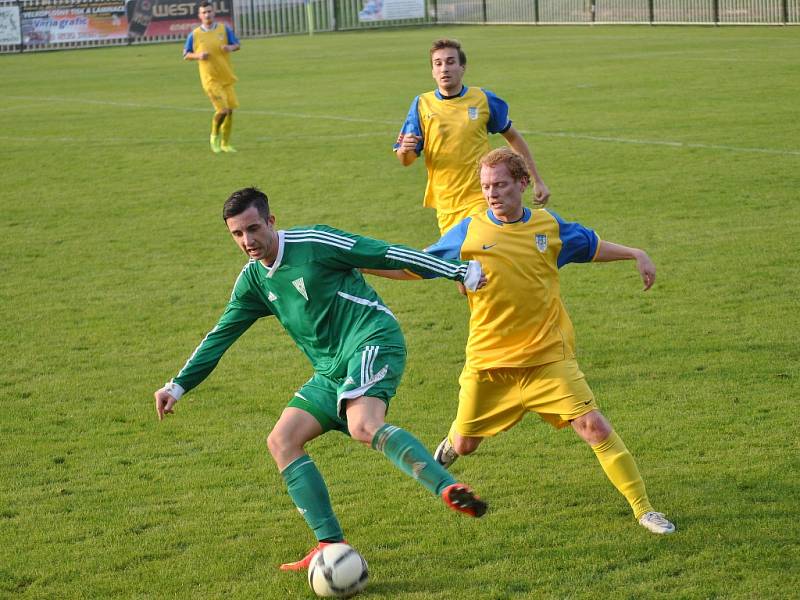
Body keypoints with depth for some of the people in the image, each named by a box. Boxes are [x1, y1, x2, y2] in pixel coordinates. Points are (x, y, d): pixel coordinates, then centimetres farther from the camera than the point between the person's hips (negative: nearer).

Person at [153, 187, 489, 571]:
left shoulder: (313, 243, -10)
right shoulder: (252, 280, 11)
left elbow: (388, 254, -8)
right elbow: (220, 336, 19)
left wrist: (460, 271, -5)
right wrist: (178, 386, 15)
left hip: (374, 341, -8)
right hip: (333, 370, 8)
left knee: (363, 427, -34)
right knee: (281, 442, -2)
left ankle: (449, 489, -43)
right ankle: (332, 546, -4)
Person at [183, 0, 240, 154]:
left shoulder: (224, 29, 2)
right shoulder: (194, 35, -2)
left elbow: (237, 45, 9)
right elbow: (186, 55, 6)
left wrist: (231, 47, -14)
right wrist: (198, 56, -15)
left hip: (226, 78, 4)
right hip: (210, 79, -4)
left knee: (230, 111, 6)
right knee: (222, 110, -16)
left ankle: (225, 144, 23)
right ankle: (215, 136, 12)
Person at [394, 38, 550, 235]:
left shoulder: (483, 100, 0)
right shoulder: (421, 104, 1)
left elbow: (513, 137, 12)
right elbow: (406, 160, 2)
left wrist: (537, 181, 10)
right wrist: (404, 150, -22)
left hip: (482, 199, -2)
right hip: (445, 204, 2)